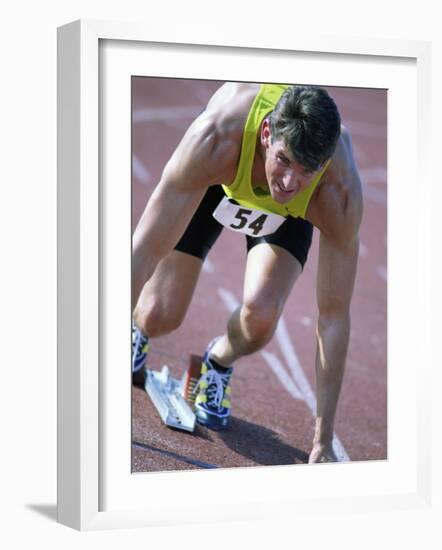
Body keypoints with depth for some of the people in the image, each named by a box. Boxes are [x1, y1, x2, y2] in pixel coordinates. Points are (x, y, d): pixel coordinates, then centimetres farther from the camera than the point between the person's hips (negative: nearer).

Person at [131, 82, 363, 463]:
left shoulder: (340, 194, -40)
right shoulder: (214, 140, -45)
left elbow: (334, 316, -31)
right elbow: (145, 252, -39)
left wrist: (323, 442, -28)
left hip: (288, 214, 0)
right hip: (212, 181, 0)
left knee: (260, 315, -26)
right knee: (159, 317, -11)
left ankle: (219, 363, 11)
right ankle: (136, 326, 29)